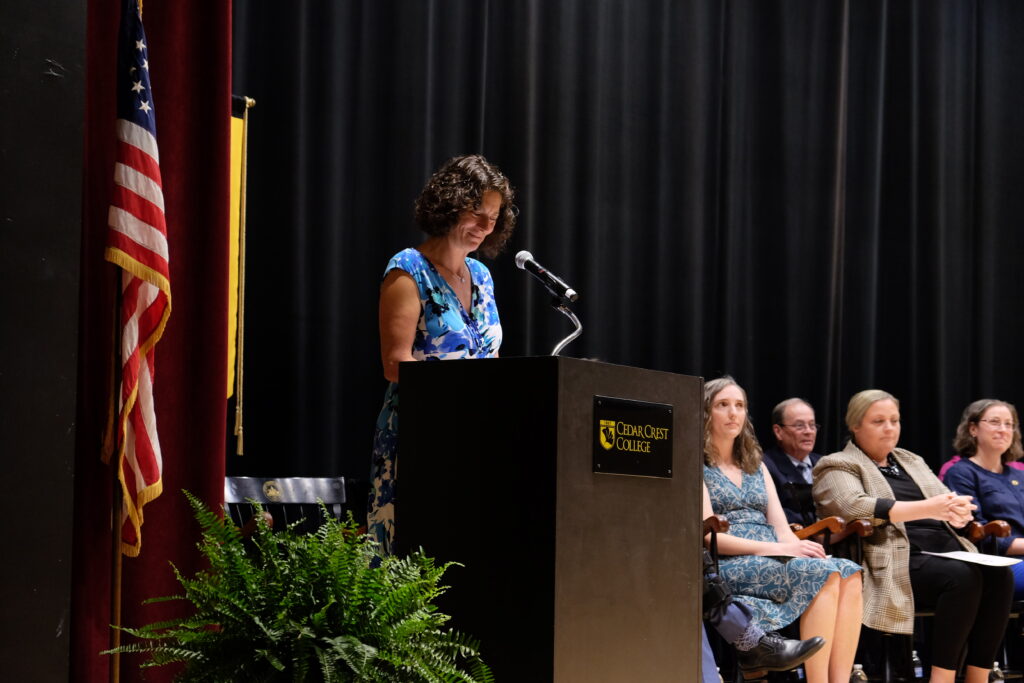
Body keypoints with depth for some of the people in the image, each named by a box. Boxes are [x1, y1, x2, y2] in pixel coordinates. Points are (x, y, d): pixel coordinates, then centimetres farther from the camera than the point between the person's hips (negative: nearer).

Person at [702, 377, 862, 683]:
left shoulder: (756, 466, 24)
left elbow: (781, 529, 13)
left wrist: (800, 547, -12)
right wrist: (778, 548, -18)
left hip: (773, 562, 6)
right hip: (727, 567, -6)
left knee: (849, 572, -25)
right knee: (823, 574, -31)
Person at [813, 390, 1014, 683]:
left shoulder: (911, 461, 27)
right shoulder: (838, 466, 5)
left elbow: (950, 502, 18)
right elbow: (855, 507, -16)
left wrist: (957, 510, -10)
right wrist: (927, 508, -24)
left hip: (946, 550, 7)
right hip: (896, 561, -7)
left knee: (999, 574, -22)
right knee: (962, 577, -32)